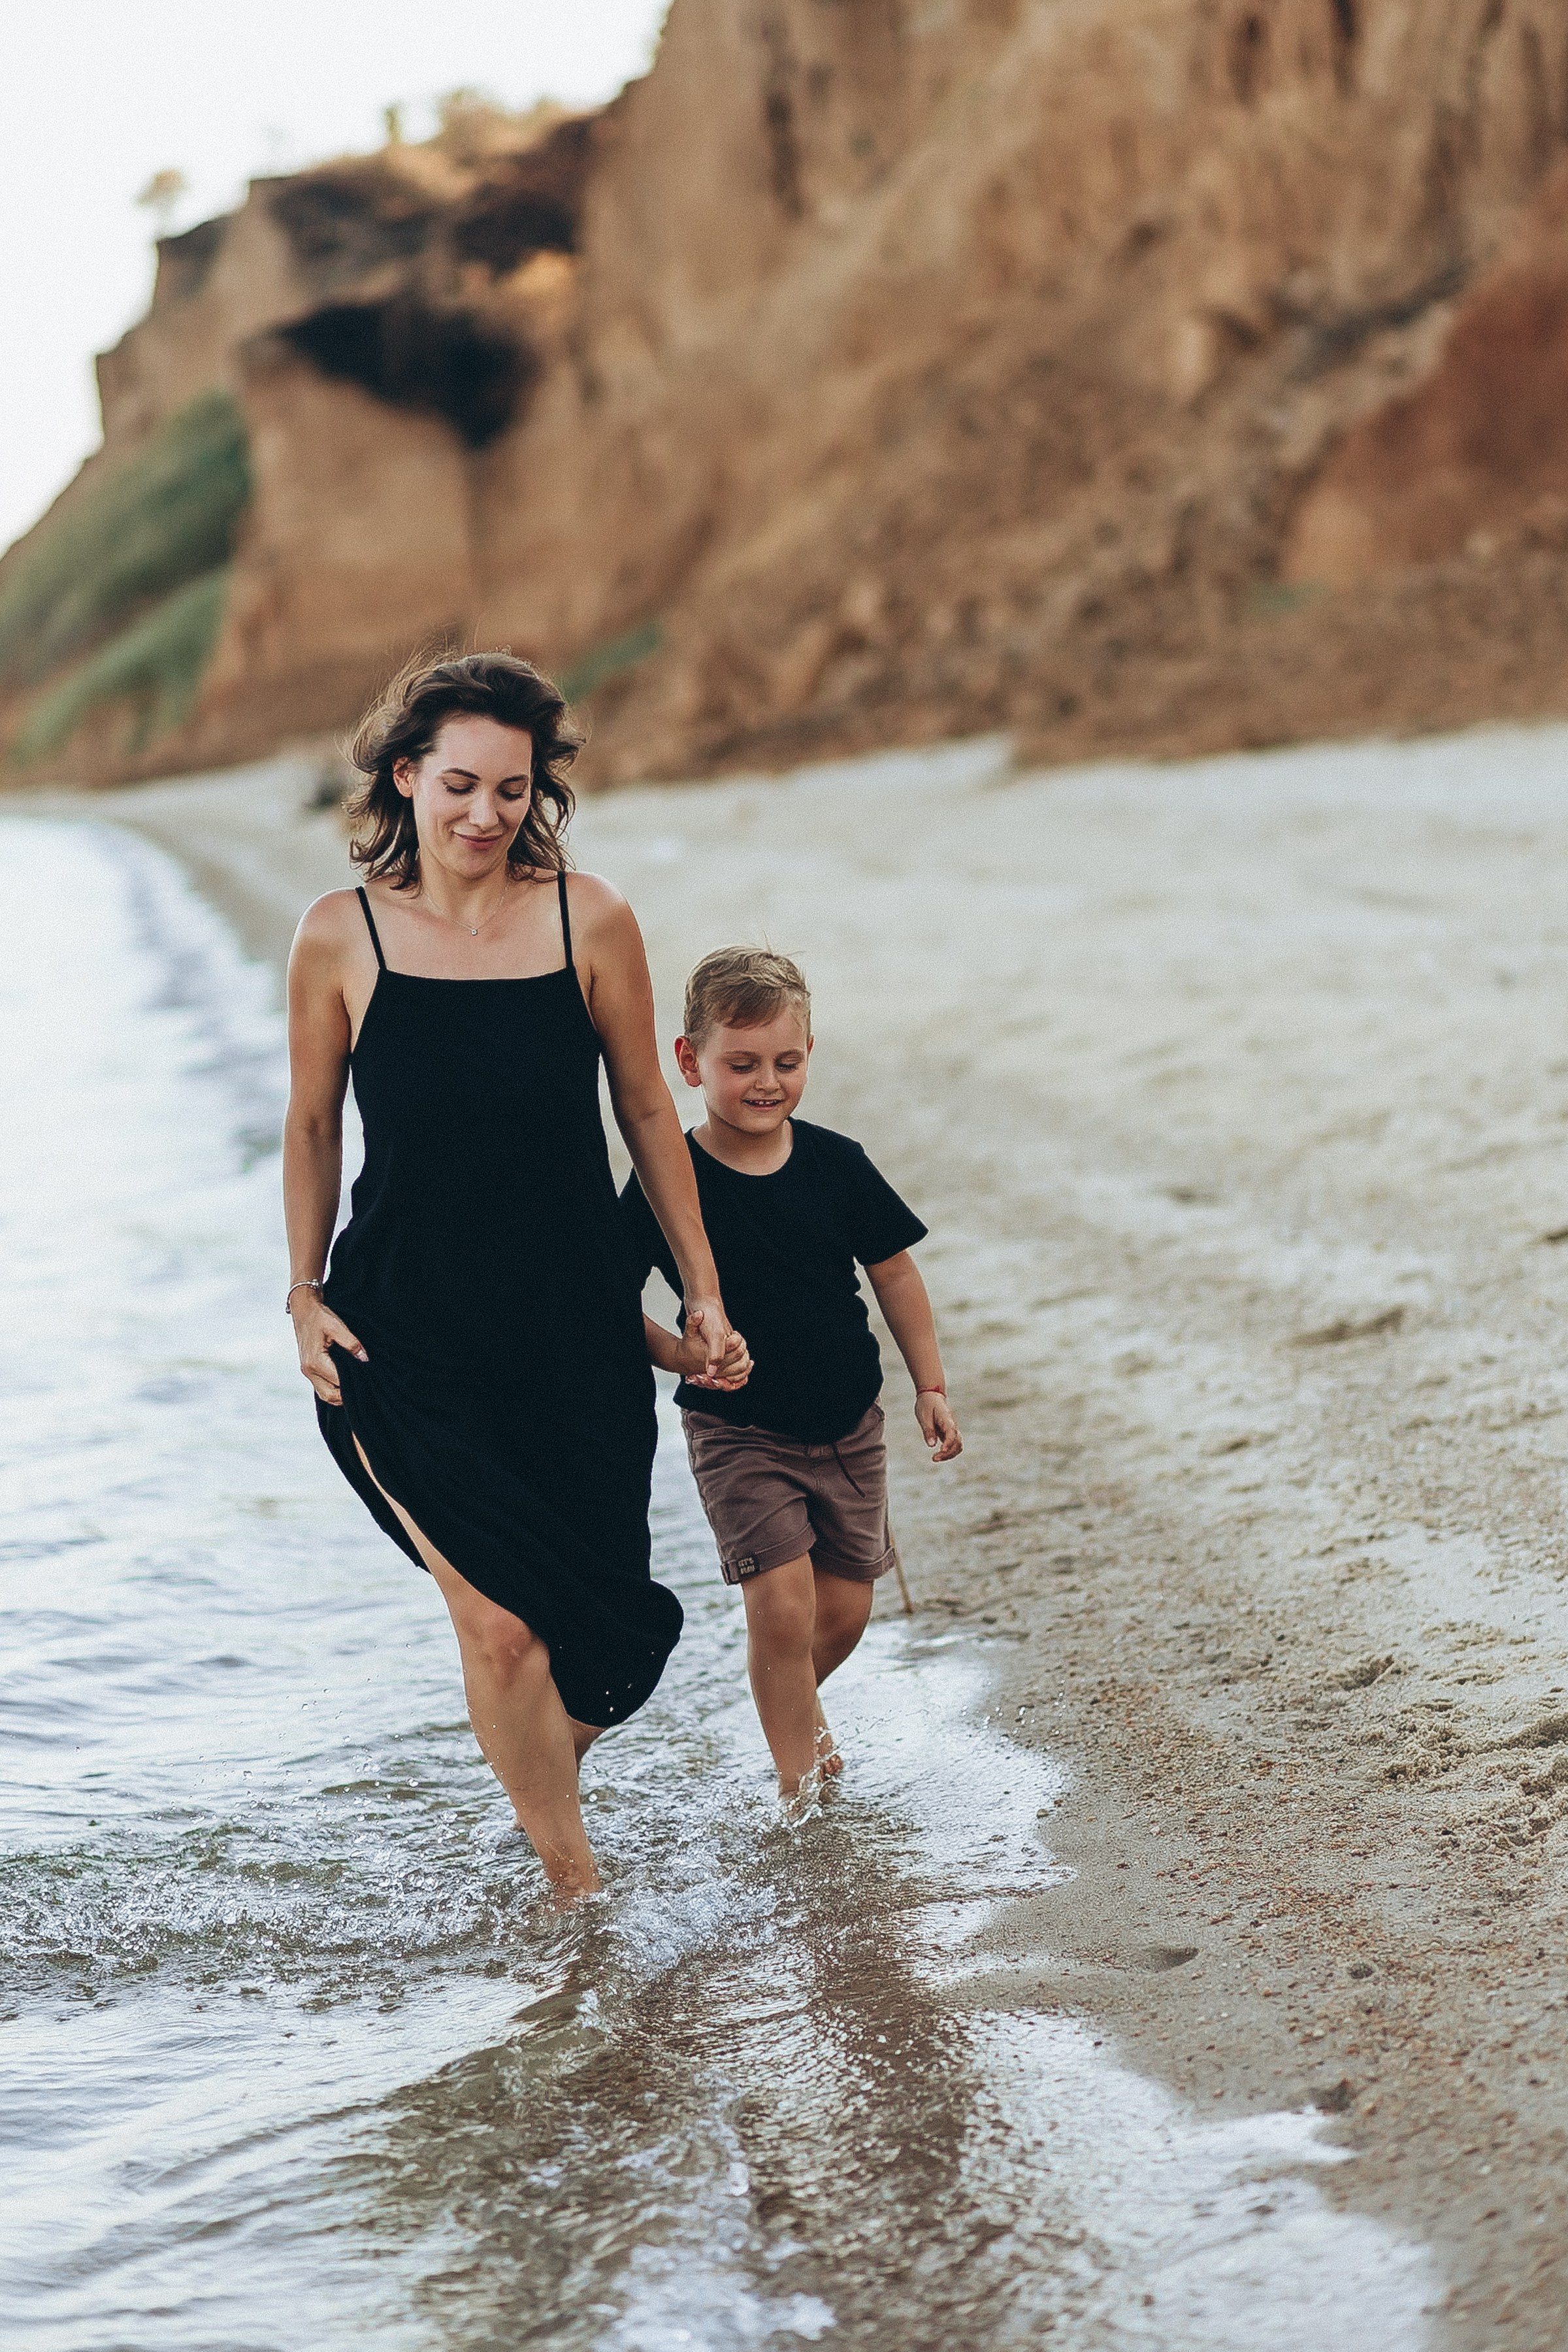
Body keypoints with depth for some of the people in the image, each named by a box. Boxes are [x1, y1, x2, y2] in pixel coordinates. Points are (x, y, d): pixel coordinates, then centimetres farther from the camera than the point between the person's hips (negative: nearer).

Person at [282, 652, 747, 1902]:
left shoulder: (590, 921, -3)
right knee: (499, 1624, -10)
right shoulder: (340, 939, -4)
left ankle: (546, 1769, 43)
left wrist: (704, 1295, 8)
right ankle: (576, 1887, 7)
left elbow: (645, 1110, 5)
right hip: (407, 1334, -1)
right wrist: (306, 1296, 4)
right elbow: (313, 1127, 8)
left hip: (574, 1328, 2)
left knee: (600, 1616, 9)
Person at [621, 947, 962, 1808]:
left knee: (845, 1609, 9)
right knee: (782, 1602, -13)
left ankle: (799, 1703, 41)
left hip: (848, 1425, 4)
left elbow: (893, 1270, 6)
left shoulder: (834, 1163, -5)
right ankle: (797, 1786, 4)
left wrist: (930, 1387, 7)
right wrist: (676, 1353, -24)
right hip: (739, 1432, -3)